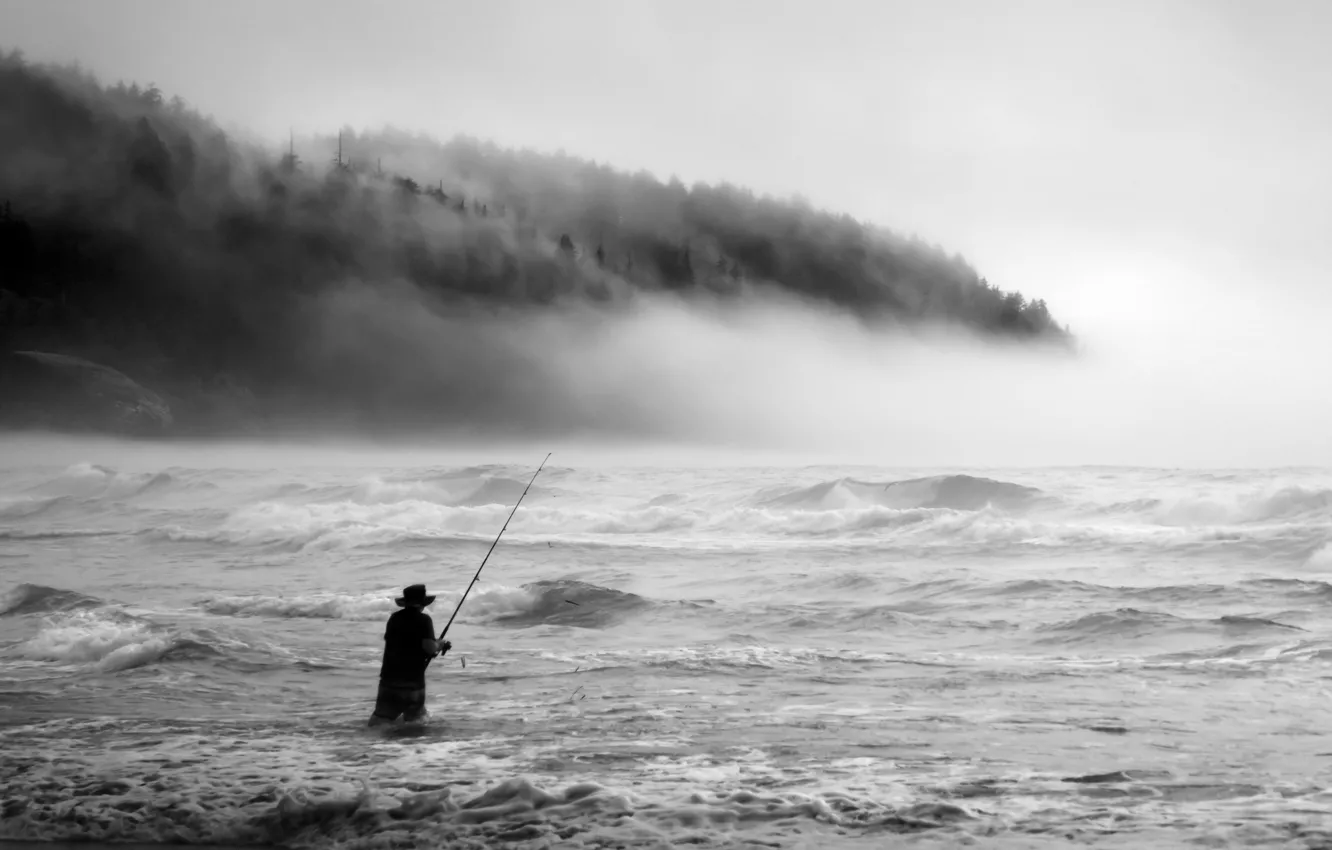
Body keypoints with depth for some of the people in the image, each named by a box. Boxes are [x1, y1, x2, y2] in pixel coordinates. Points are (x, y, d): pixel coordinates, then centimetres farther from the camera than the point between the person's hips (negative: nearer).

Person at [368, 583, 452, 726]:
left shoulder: (394, 618, 10)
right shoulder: (423, 620, -6)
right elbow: (429, 647, -18)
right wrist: (440, 644, 5)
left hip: (389, 678, 3)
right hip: (413, 681, -3)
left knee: (380, 721, -3)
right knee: (416, 722, 14)